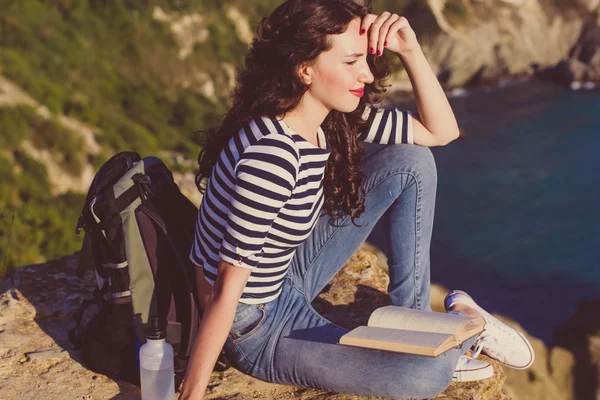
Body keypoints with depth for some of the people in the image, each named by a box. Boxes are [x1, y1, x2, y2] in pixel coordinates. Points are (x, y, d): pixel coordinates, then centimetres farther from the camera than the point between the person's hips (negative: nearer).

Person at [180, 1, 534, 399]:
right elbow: (226, 290, -29)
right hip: (258, 332, -8)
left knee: (411, 163, -1)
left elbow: (441, 131, 3)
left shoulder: (334, 119, -6)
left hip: (286, 278, 8)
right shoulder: (271, 153, -32)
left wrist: (410, 50, -11)